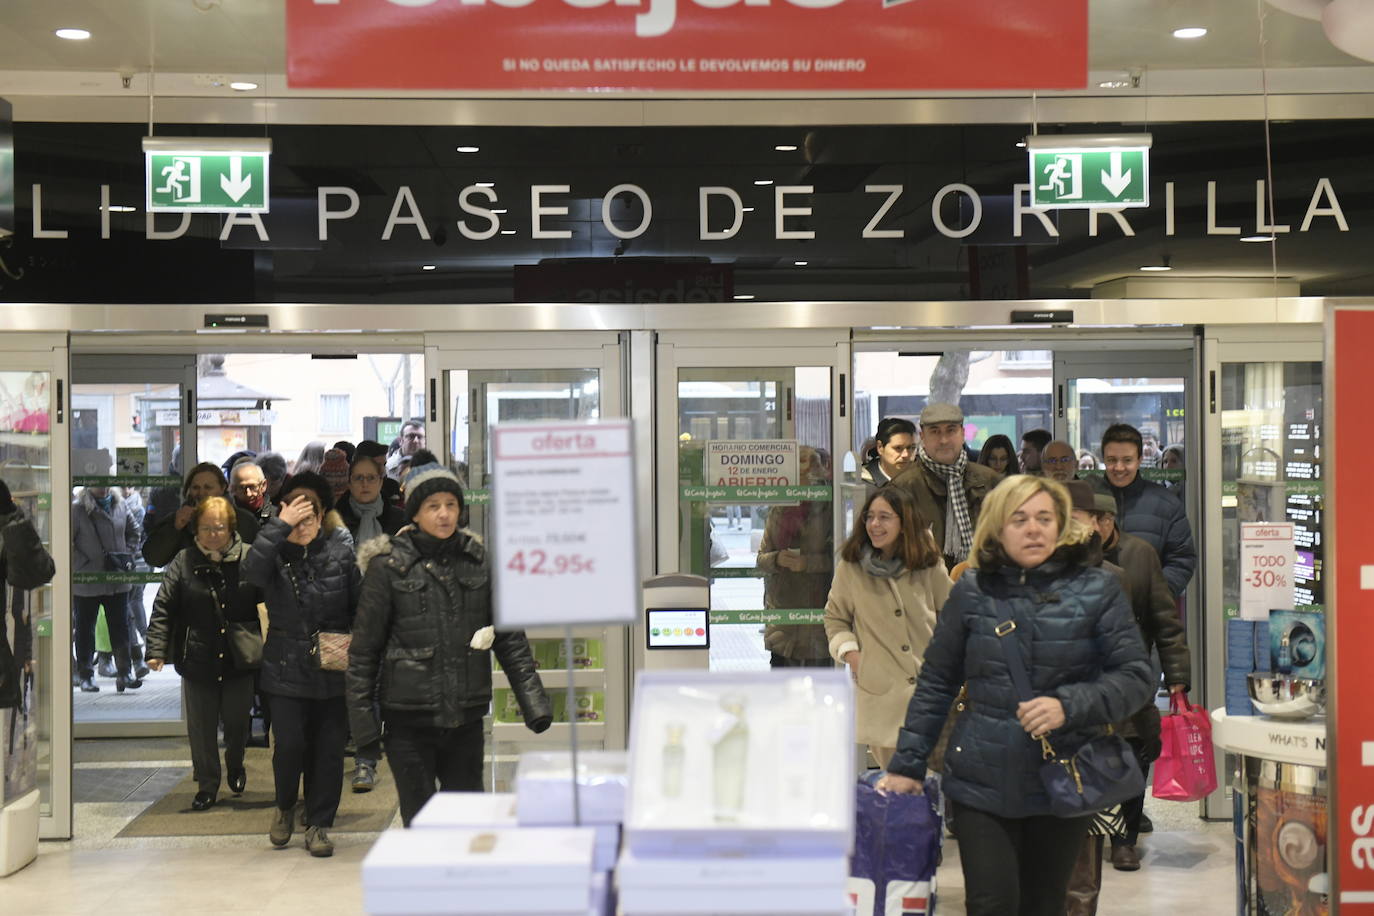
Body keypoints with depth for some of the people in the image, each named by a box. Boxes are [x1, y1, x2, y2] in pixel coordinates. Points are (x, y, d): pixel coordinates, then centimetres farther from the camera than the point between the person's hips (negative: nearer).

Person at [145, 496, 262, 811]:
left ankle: (235, 766, 41)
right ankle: (207, 785, 23)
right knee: (201, 726, 8)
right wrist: (156, 649, -13)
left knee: (236, 720, 12)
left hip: (239, 659, -1)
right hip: (197, 660, 1)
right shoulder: (184, 562, -2)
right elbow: (163, 607, -3)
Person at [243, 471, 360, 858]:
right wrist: (281, 525, -26)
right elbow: (253, 569, -25)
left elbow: (360, 602, 3)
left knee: (329, 749, 5)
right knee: (289, 745, -6)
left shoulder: (340, 548, 0)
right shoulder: (275, 550, -1)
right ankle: (285, 807, 23)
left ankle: (319, 824, 20)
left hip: (333, 668, 1)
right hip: (286, 668, -1)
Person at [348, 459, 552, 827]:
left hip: (466, 716, 3)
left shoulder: (478, 559, 5)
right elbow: (364, 648, 0)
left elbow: (509, 635, 9)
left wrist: (532, 698, 2)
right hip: (409, 718, -3)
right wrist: (361, 715, -3)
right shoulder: (388, 566, -3)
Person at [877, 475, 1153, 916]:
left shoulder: (1097, 590, 1)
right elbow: (935, 684, 10)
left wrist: (1069, 706, -19)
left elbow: (1134, 677, -3)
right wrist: (908, 764, 8)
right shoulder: (971, 592, 3)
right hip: (982, 783, 0)